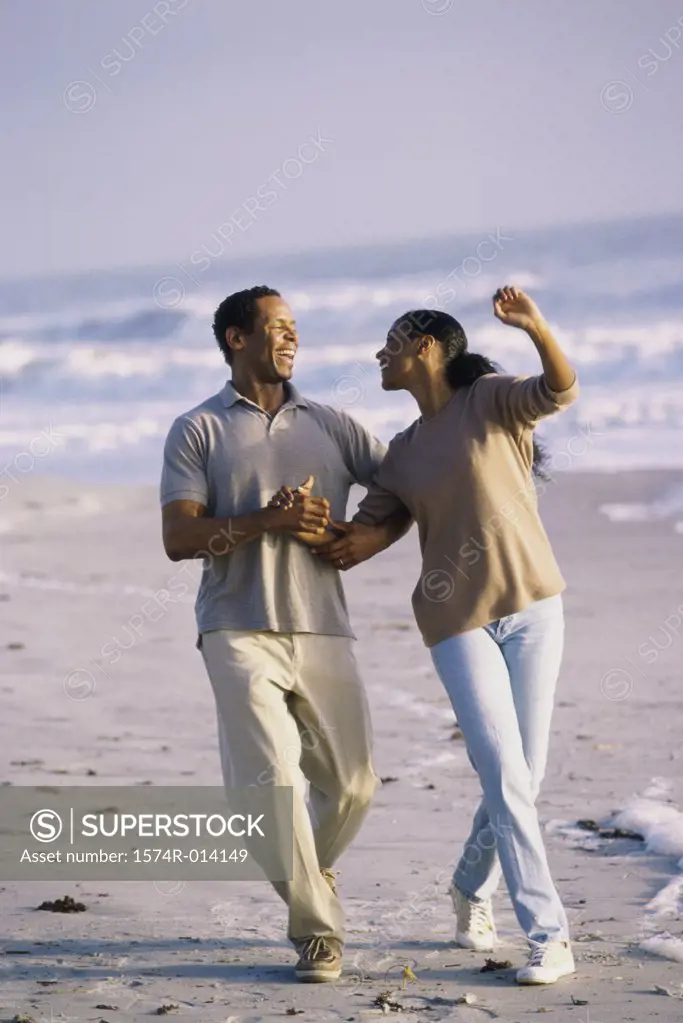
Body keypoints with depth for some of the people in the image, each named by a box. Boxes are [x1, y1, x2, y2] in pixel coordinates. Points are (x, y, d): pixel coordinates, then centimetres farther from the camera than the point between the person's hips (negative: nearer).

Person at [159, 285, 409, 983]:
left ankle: (311, 870, 35)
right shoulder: (198, 430, 5)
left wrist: (357, 543, -1)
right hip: (240, 631, -3)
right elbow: (179, 538, -6)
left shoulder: (331, 426, 13)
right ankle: (317, 928, 0)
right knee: (269, 781, -14)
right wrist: (272, 520, -15)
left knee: (352, 786, 4)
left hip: (322, 631, 3)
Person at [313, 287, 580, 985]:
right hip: (459, 621, 2)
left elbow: (560, 391, -20)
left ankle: (471, 888, 31)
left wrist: (534, 327, -37)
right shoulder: (403, 456, 11)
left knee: (522, 777, 4)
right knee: (506, 778, -10)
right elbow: (355, 537, 11)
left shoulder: (491, 400, -1)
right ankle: (548, 937, -7)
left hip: (532, 607, -2)